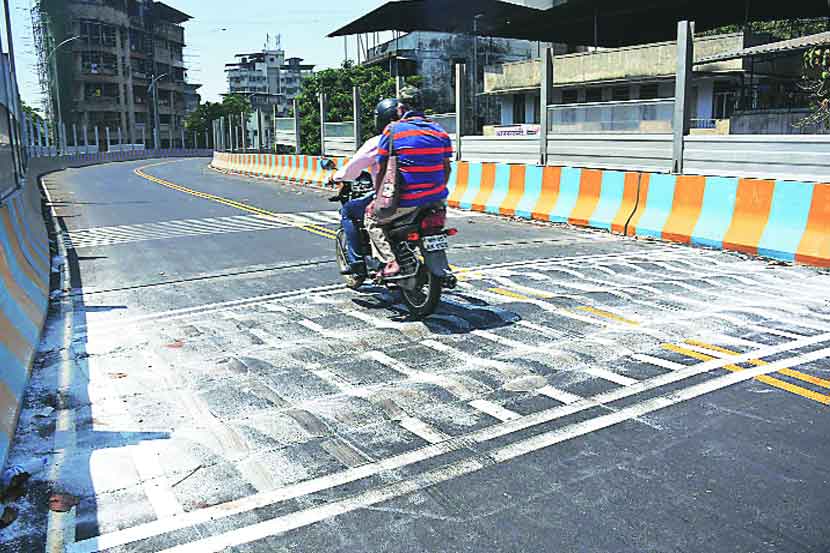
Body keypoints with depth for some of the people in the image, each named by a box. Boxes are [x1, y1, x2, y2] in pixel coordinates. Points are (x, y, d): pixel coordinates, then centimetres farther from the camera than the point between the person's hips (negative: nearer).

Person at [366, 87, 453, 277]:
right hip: (436, 200, 5)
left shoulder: (392, 130, -4)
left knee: (371, 218, 16)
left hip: (406, 200, -5)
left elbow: (381, 170, -3)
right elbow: (446, 168, 11)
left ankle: (390, 261, -1)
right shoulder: (440, 131, 8)